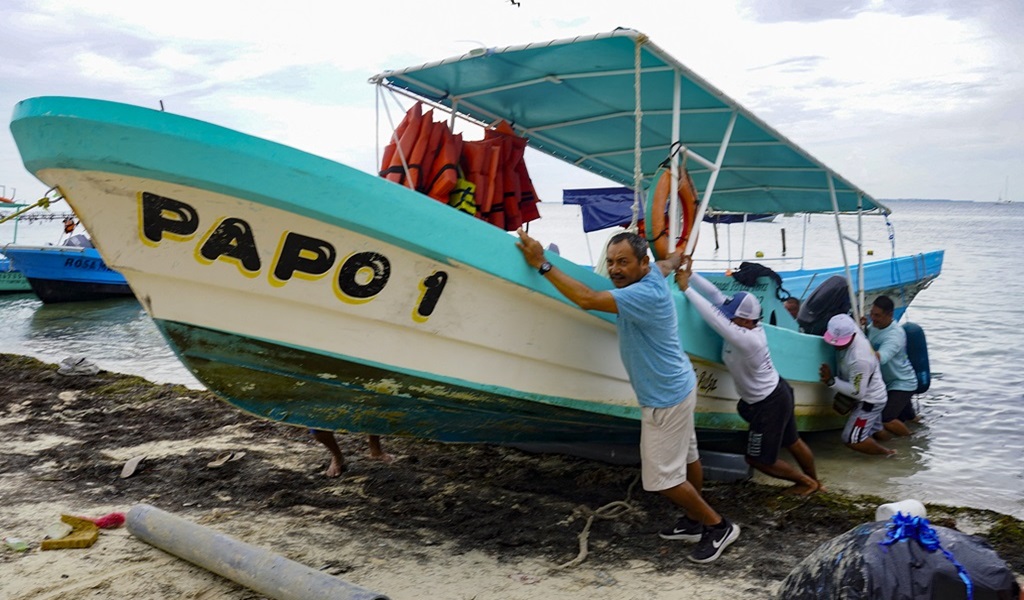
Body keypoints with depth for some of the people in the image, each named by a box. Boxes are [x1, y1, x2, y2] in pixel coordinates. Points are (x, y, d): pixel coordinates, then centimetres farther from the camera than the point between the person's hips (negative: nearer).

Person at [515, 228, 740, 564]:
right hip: (675, 387, 10)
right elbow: (669, 263, 24)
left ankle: (718, 526, 15)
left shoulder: (645, 294, -31)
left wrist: (542, 265, -38)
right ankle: (696, 521, 38)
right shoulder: (651, 274, -1)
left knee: (662, 478, -1)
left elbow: (587, 299, -40)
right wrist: (679, 257, 49)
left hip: (665, 397, -10)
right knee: (686, 457, 22)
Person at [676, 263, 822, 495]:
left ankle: (807, 482, 28)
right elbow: (716, 295, -13)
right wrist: (691, 275, -21)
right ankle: (814, 480, 49)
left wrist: (686, 288, -37)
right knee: (793, 442, 28)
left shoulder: (747, 340, -36)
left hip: (769, 405, -9)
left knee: (758, 459, 10)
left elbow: (714, 317, -42)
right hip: (778, 392, 9)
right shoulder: (748, 324, -13)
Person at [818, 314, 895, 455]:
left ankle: (887, 453, 15)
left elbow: (858, 393, -30)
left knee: (852, 439, -7)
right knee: (875, 433, 25)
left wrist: (831, 381, -35)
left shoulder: (860, 360, -38)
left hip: (870, 400, -9)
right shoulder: (851, 329, -16)